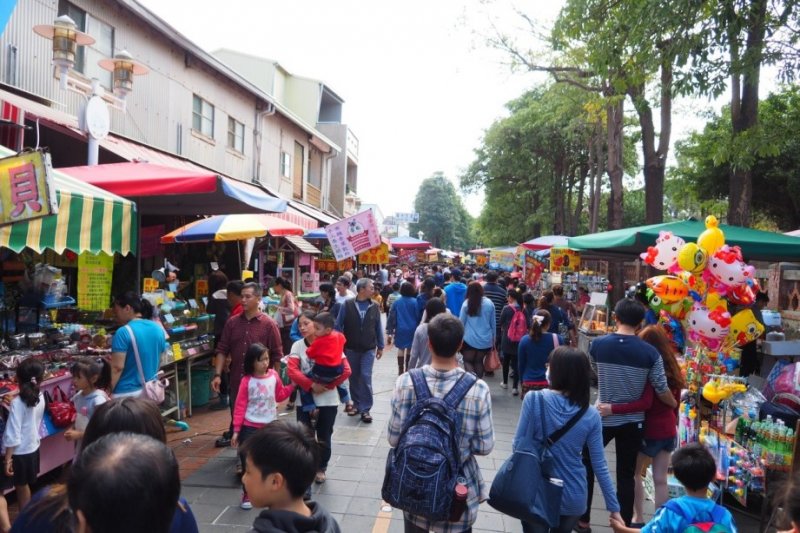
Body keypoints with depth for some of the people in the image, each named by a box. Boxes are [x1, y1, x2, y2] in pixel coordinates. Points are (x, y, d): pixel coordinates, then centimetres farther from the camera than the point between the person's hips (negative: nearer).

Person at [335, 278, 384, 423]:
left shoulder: (374, 307, 0)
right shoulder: (347, 305, -6)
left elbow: (378, 328, 7)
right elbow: (338, 325, -2)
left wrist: (380, 346, 7)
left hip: (368, 350, 0)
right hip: (351, 349, 0)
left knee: (366, 378, -6)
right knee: (353, 378, 12)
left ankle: (365, 409, 1)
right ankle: (357, 404, 28)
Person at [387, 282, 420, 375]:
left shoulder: (397, 302, -1)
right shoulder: (415, 302, -6)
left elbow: (391, 317, 0)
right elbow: (418, 316, -3)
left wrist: (390, 331, 5)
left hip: (400, 330, 1)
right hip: (412, 329, -1)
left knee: (400, 349, 11)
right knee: (409, 350, 10)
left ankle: (400, 369, 10)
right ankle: (407, 369, 13)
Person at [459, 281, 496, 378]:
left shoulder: (466, 304, -7)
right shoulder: (489, 303, 0)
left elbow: (461, 322, -3)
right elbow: (493, 323, 6)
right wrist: (493, 339, 16)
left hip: (470, 339, -3)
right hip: (486, 339, 3)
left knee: (468, 361, 9)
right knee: (479, 361, 17)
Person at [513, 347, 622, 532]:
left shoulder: (534, 399, -18)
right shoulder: (591, 415, -8)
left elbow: (518, 444, -13)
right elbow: (600, 466, -4)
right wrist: (614, 507, 5)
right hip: (572, 497, 3)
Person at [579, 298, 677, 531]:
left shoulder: (598, 344, -11)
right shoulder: (650, 352, -12)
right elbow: (662, 390, -5)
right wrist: (675, 405, 16)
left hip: (602, 417, 0)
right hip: (632, 421, 1)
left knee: (587, 466, 17)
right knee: (626, 475, 13)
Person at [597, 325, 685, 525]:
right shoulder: (672, 368, 3)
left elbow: (645, 403, -30)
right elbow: (675, 402, 11)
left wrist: (612, 409, -33)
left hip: (650, 431, -6)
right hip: (668, 431, 6)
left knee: (633, 473, 15)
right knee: (660, 480, 12)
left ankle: (638, 519, 22)